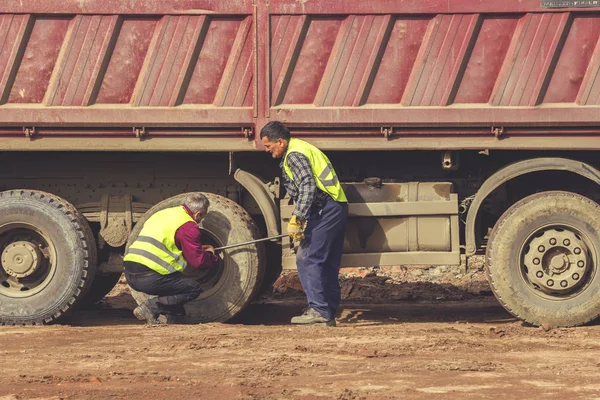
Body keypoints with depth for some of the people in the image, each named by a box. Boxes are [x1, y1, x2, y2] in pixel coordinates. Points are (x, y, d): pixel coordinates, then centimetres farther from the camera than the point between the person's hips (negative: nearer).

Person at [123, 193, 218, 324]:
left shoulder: (164, 214, 24)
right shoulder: (188, 226, -4)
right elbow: (198, 261, -4)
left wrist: (200, 249, 39)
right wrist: (210, 254, 19)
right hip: (150, 277, -9)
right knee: (194, 288, 2)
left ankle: (172, 319, 13)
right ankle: (151, 307, -10)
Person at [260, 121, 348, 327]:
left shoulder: (294, 155, -11)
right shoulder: (300, 148, 22)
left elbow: (307, 188, -23)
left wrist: (296, 218, -25)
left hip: (325, 209, -11)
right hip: (336, 209, 11)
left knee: (307, 259, -10)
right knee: (328, 264, 11)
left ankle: (318, 310, -14)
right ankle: (329, 313, 13)